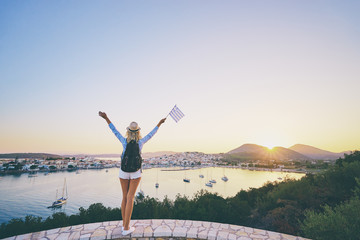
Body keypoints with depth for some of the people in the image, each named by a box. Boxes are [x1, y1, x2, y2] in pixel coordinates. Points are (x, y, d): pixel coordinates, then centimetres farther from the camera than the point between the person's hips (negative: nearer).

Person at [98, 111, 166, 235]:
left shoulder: (124, 141, -11)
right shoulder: (141, 142, -11)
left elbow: (114, 130, -1)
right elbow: (151, 134, 1)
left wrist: (106, 118, 6)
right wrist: (159, 123, 14)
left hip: (124, 172, 2)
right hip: (135, 173, -1)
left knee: (125, 197, 14)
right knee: (130, 198, 2)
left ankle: (124, 224, 26)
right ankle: (126, 228, 7)